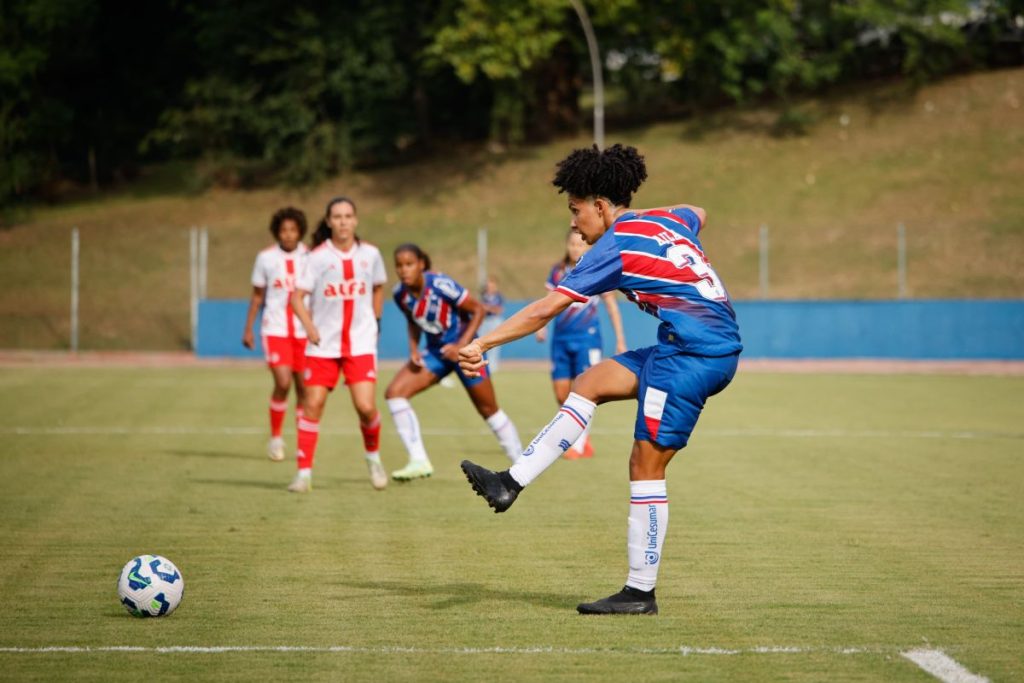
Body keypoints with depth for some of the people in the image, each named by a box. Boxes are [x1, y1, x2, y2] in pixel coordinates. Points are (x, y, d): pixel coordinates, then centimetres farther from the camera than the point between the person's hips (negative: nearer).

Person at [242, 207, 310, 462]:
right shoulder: (266, 258, 1)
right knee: (283, 383, -16)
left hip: (304, 332, 1)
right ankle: (275, 438, 0)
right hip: (275, 329, -1)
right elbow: (257, 295, 11)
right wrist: (248, 329, 9)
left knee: (304, 388, 4)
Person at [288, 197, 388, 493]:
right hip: (323, 344, -1)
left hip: (361, 344, 1)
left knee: (366, 407, -10)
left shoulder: (370, 254, 2)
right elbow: (297, 296, -6)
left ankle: (373, 457, 17)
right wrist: (310, 327, -19)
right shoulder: (318, 257, -5)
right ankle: (304, 472, 4)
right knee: (313, 405, -4)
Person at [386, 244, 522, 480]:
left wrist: (461, 346, -23)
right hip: (435, 352, 5)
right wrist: (414, 348, -4)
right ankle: (418, 461, -10)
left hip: (463, 348, -5)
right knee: (395, 392, -12)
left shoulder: (440, 285, -26)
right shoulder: (400, 293, -8)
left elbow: (478, 310, -17)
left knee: (489, 410, 4)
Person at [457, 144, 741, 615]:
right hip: (715, 346, 9)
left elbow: (544, 310, -10)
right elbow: (697, 215, 40)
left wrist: (482, 344, -6)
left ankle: (640, 593, -1)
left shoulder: (616, 246, -10)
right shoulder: (667, 219, 13)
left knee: (646, 465, -4)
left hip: (693, 355, -9)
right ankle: (511, 483, 10)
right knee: (588, 385, 12)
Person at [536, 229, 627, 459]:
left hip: (587, 338, -4)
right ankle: (583, 437, 21)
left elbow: (611, 306, 2)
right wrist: (541, 325, 0)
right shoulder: (557, 271, 7)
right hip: (561, 338, 4)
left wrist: (620, 339, 1)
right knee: (561, 395, 3)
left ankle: (579, 445, -1)